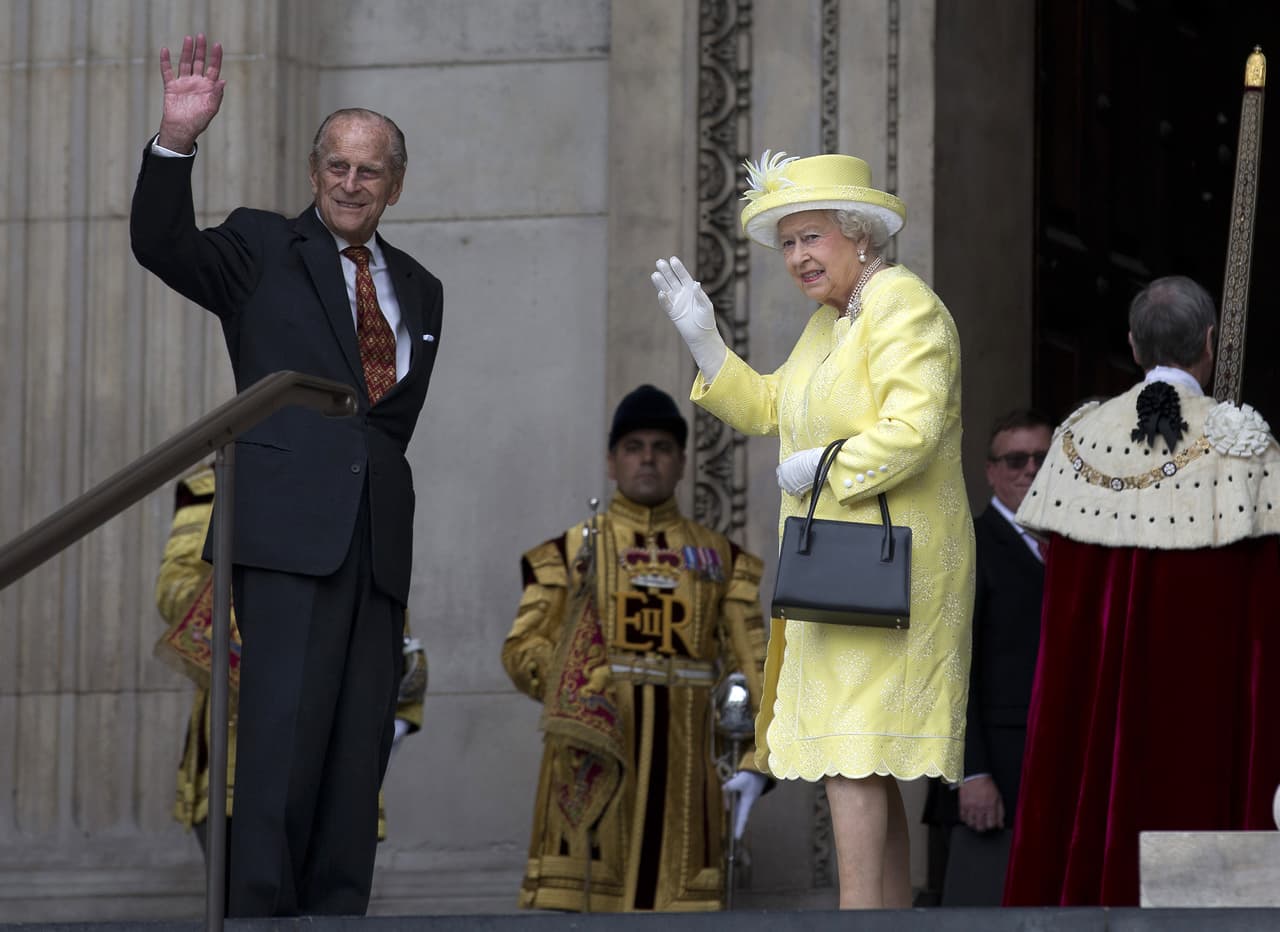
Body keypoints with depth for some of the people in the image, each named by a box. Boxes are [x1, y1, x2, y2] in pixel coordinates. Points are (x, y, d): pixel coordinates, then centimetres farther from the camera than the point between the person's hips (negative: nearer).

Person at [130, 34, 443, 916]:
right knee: (285, 728, -14)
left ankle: (339, 920, 5)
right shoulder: (262, 248, 8)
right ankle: (259, 916, -14)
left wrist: (366, 432, 5)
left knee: (361, 741, 3)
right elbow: (162, 246, -8)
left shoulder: (417, 289, 21)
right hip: (291, 530, -5)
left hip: (378, 542, 5)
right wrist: (177, 140, -20)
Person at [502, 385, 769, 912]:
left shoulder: (719, 559, 15)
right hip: (592, 763, -2)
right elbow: (523, 649, 2)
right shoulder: (571, 551, 10)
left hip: (682, 767, 2)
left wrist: (755, 760, -3)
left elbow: (752, 665, 9)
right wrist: (590, 691, -15)